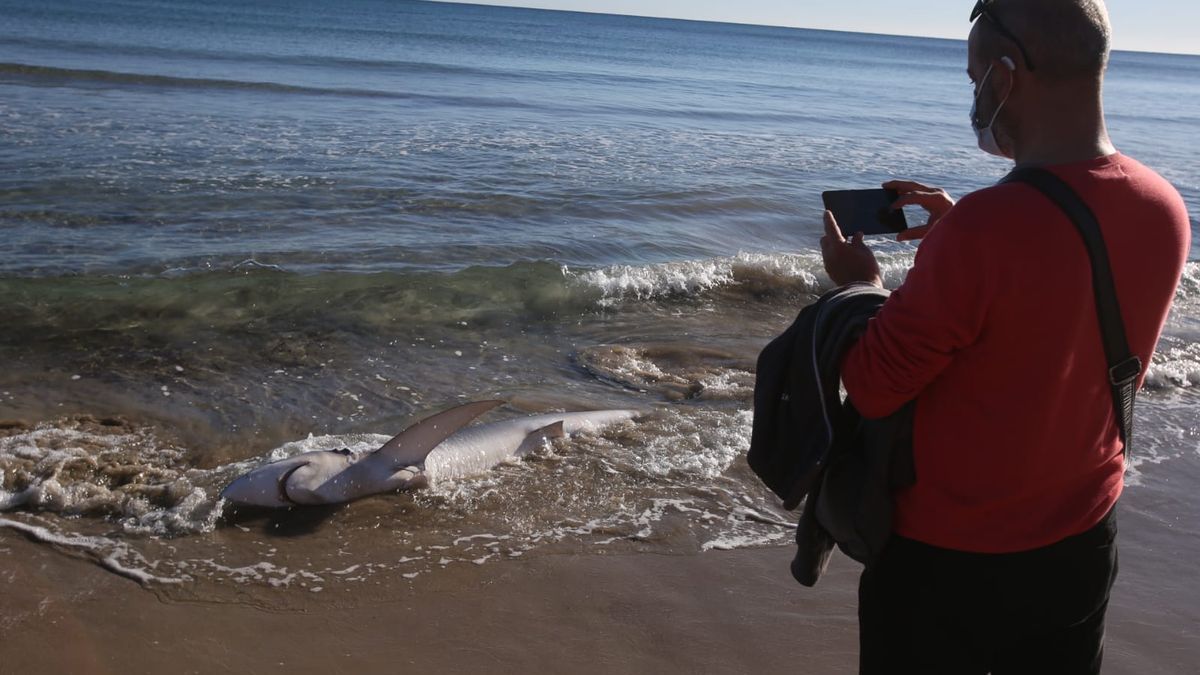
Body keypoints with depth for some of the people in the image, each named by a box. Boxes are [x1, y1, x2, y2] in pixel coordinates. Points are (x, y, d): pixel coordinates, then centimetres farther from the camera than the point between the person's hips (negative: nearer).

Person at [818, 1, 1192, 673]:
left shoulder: (984, 229, -30)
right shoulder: (1167, 209, -7)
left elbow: (871, 389, -21)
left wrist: (859, 282, -4)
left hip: (947, 560, -6)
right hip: (1085, 548, 7)